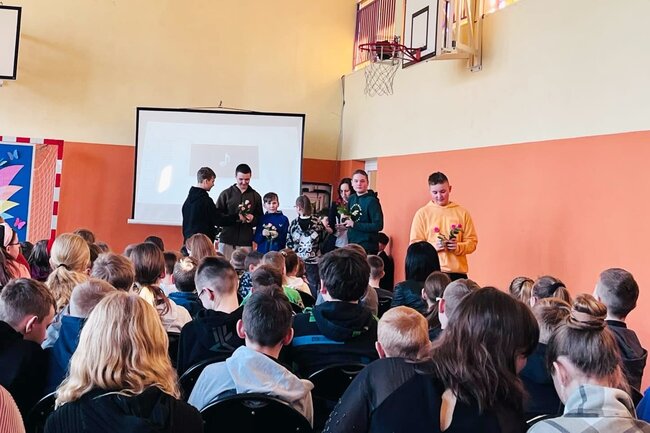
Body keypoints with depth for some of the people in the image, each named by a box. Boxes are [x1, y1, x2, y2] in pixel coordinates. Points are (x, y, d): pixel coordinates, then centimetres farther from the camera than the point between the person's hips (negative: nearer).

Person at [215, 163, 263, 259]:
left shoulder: (255, 196, 11)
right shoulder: (226, 194, 5)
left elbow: (260, 218, 15)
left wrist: (253, 219, -8)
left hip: (246, 241, 1)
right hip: (227, 240, -1)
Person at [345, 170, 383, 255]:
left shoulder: (372, 201, -13)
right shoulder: (351, 198, 10)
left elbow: (378, 226, -19)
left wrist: (354, 224, -18)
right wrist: (345, 219, 0)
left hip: (367, 248, -7)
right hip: (351, 244, 7)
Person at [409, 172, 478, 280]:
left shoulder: (462, 212, 10)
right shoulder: (422, 213, 5)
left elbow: (472, 241, 9)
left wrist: (458, 247, -11)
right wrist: (434, 247, -15)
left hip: (458, 272, 2)